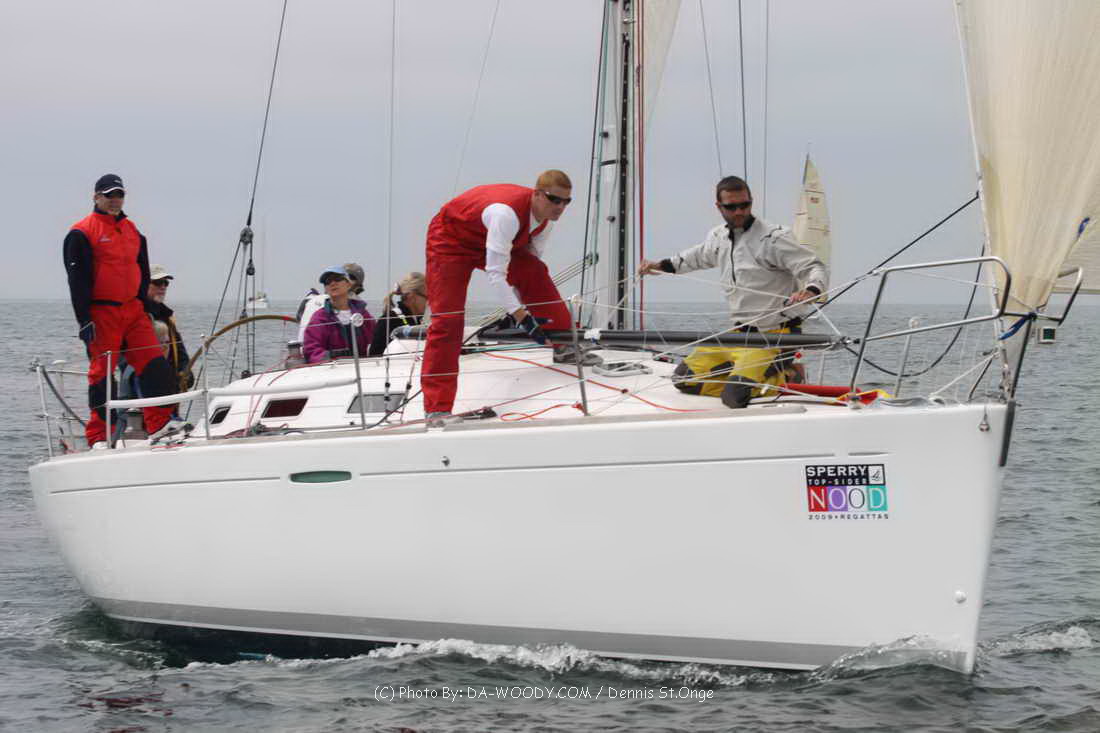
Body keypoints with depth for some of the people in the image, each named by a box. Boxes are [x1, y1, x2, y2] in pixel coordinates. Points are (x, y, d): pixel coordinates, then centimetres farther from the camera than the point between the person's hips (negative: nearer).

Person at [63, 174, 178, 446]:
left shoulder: (132, 230, 16)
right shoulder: (82, 233, -5)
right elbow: (77, 280, -9)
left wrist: (144, 306, 19)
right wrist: (84, 319, -15)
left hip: (133, 311, 6)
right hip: (101, 313, -6)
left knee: (155, 364, -4)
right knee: (102, 372, -4)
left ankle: (159, 424, -1)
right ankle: (98, 436, 2)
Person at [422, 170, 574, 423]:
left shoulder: (546, 215, -14)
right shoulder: (507, 212, -40)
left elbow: (529, 262, -1)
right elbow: (495, 273, -42)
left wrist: (516, 309, -4)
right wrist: (521, 314, -44)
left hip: (494, 241, 7)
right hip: (451, 239, -7)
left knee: (537, 274, -15)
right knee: (448, 319, -16)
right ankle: (437, 409, -17)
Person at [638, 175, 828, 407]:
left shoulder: (772, 238, -15)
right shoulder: (718, 237, 9)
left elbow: (815, 268, -18)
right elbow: (698, 256, 34)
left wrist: (810, 291, -39)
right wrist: (663, 265, 33)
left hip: (774, 334, -8)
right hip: (739, 333, 8)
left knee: (735, 395, -25)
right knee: (685, 378, 6)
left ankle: (784, 377, 1)